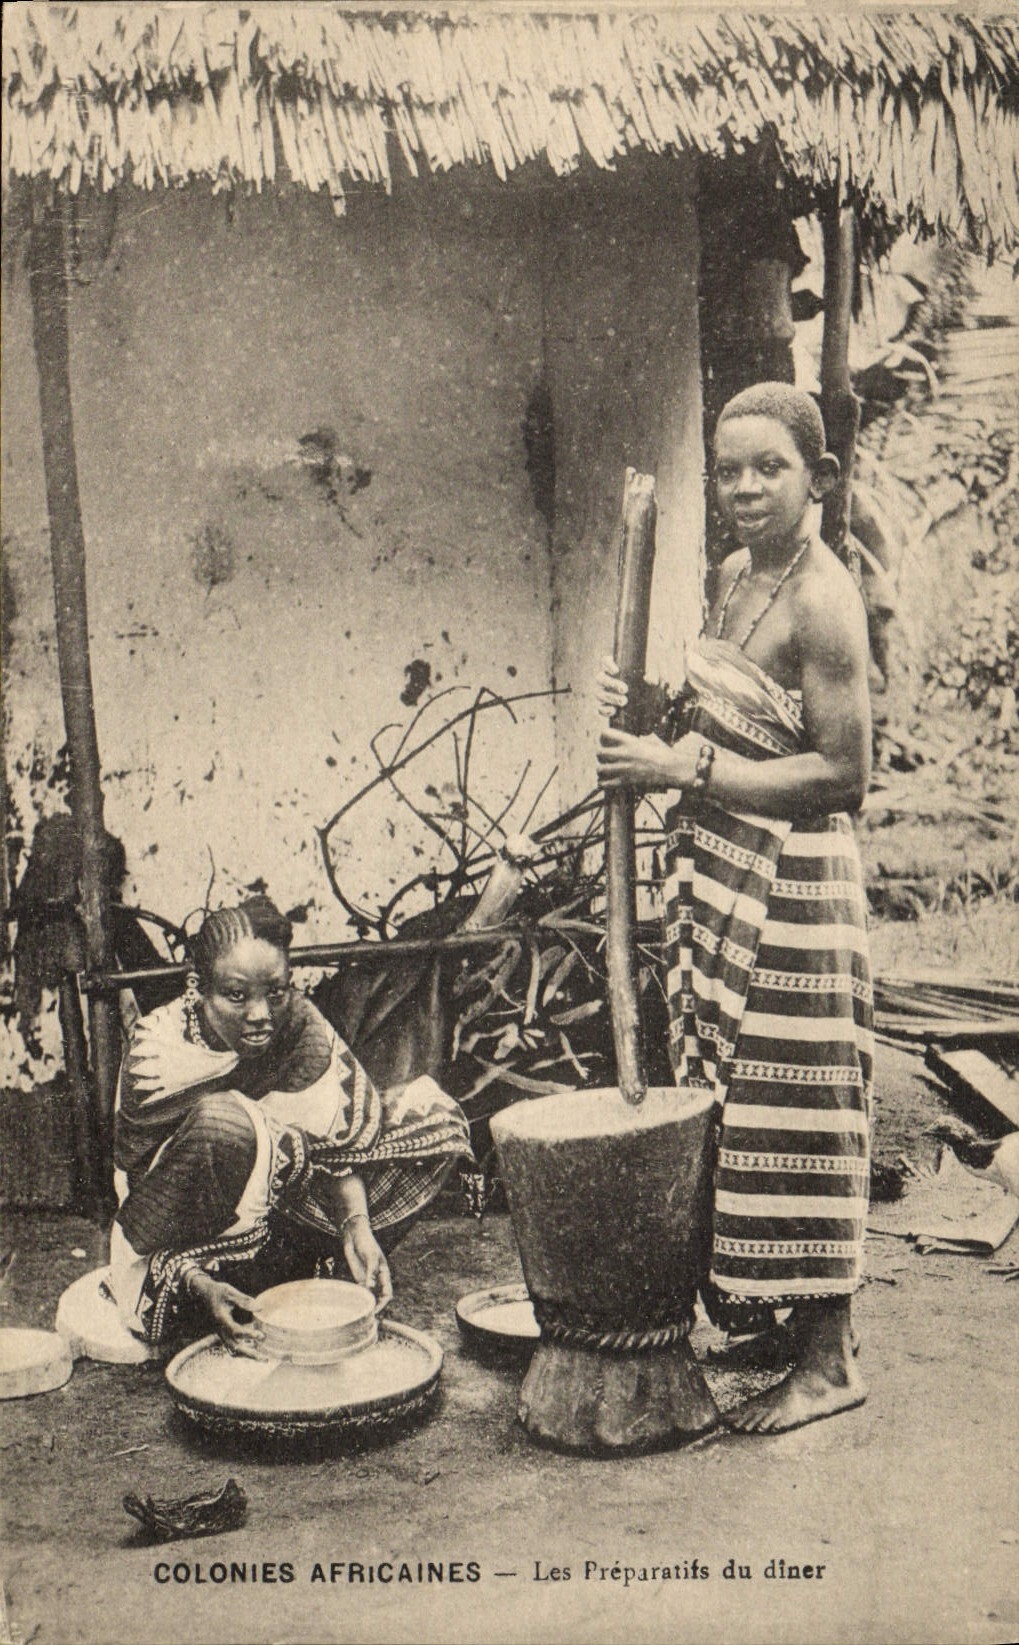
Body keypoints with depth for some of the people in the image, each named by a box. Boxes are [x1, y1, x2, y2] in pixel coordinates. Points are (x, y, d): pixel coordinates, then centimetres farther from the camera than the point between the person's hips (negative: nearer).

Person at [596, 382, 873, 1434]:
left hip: (790, 882, -9)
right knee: (726, 1098, 15)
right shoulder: (736, 574, 10)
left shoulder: (821, 599, -16)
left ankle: (828, 1360, 13)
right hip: (714, 865, 9)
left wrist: (687, 769, -19)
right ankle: (752, 1307, 31)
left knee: (790, 1110, -1)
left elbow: (843, 772, -19)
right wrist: (656, 714, -1)